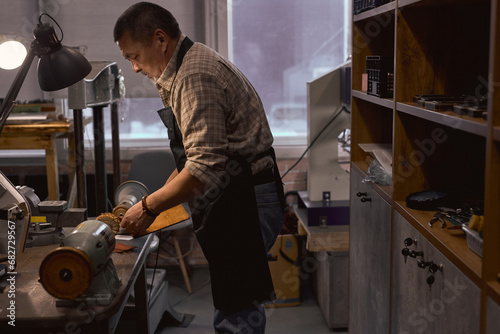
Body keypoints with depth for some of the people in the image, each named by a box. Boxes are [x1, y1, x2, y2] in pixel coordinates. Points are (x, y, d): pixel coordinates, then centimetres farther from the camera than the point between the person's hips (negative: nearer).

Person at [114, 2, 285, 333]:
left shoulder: (196, 76, -18)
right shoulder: (188, 67, 16)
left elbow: (204, 166, -24)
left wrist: (150, 207, -14)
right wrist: (160, 193, 15)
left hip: (246, 203, -11)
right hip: (236, 199, 11)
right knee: (237, 305, 16)